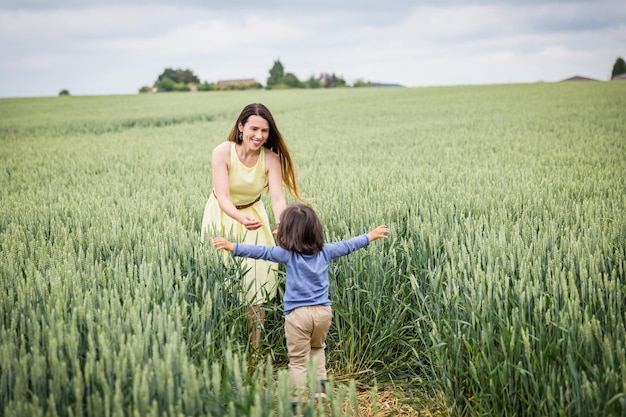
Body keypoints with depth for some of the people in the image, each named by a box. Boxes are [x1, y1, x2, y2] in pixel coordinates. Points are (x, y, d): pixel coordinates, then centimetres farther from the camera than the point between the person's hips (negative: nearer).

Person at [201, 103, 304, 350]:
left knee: (256, 282, -2)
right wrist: (241, 219, -51)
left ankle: (255, 349, 9)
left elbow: (277, 198, -27)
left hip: (253, 217, 2)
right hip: (222, 218, -1)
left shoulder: (271, 158, -19)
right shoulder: (223, 152, -24)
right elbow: (223, 197, -31)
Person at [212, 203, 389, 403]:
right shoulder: (325, 251, 4)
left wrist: (232, 247, -17)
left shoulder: (287, 254, -8)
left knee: (298, 360, 4)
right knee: (317, 348, 31)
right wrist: (370, 236, 31)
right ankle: (320, 385, 30)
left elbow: (261, 251, -15)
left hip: (298, 313, -5)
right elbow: (347, 245, 17)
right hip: (323, 311, 5)